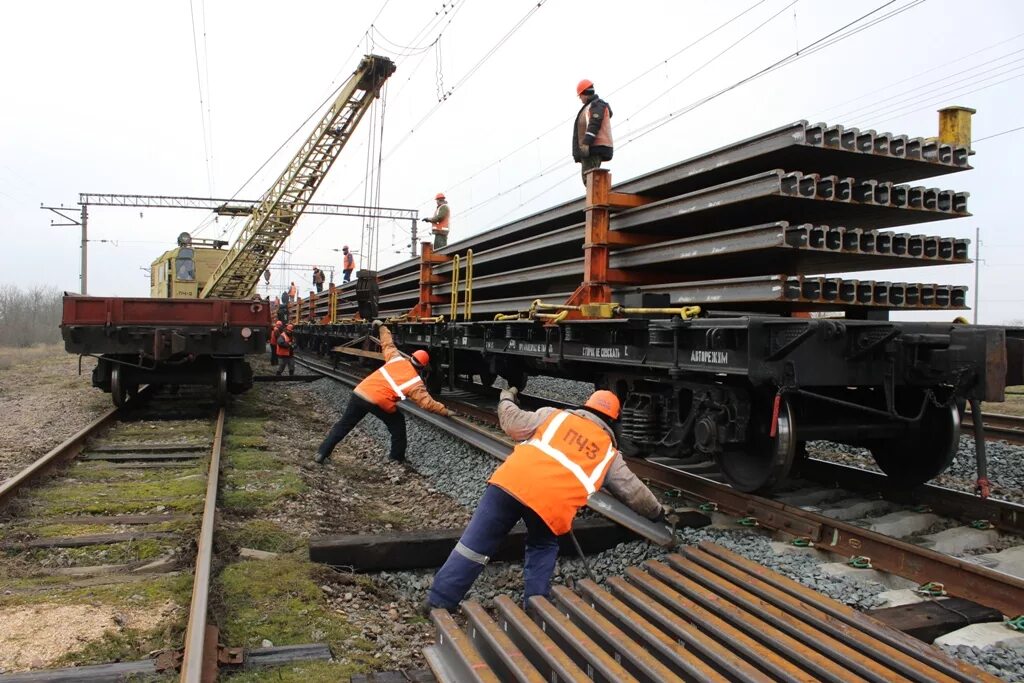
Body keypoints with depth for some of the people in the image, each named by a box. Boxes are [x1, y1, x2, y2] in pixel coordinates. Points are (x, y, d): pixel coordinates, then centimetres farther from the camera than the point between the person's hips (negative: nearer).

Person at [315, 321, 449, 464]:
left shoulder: (397, 359, 12)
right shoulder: (416, 383, 3)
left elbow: (387, 344, 24)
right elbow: (427, 402, 1)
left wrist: (382, 327, 39)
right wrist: (445, 412, 9)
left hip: (360, 392, 4)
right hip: (379, 402, -4)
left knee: (343, 425, 14)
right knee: (398, 424, 21)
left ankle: (322, 453, 17)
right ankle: (397, 458, 25)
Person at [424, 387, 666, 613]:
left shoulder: (555, 415, 21)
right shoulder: (609, 453, 22)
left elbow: (514, 424, 15)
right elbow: (633, 490, 27)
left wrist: (506, 400, 34)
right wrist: (657, 512, 44)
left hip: (511, 482, 1)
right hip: (551, 504, -1)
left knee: (476, 543, 8)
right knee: (542, 548, 27)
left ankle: (438, 602, 12)